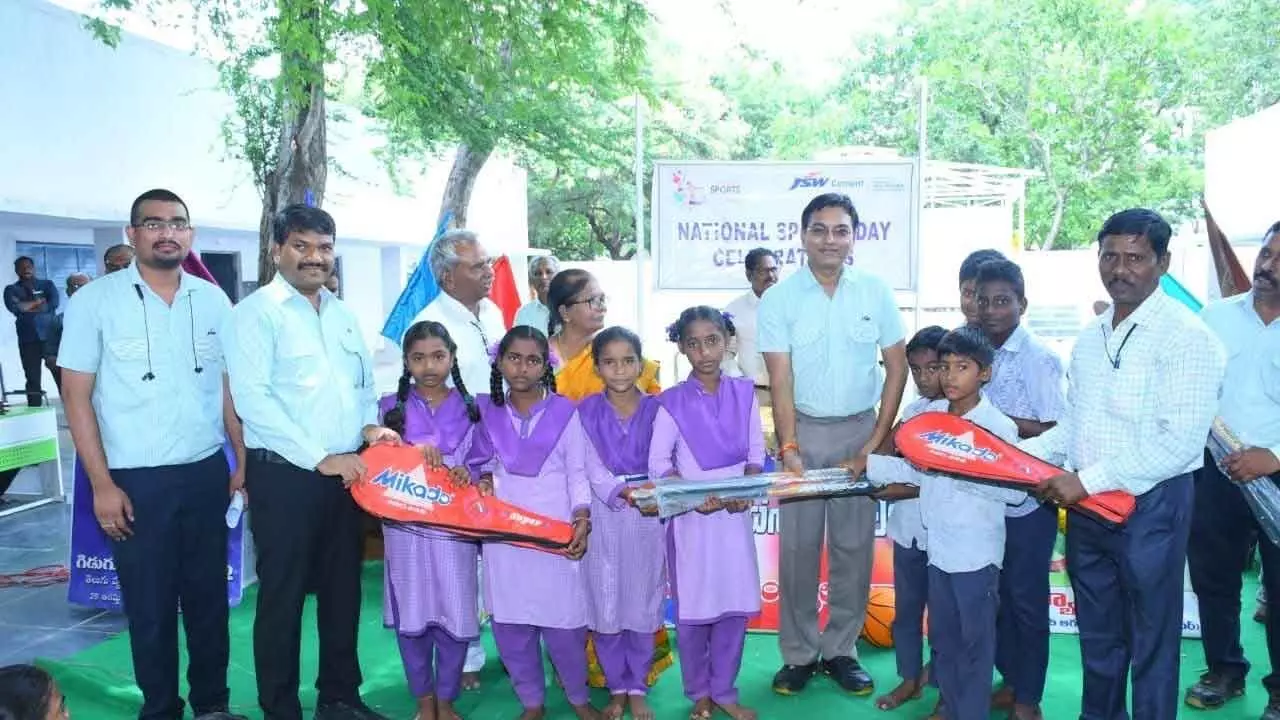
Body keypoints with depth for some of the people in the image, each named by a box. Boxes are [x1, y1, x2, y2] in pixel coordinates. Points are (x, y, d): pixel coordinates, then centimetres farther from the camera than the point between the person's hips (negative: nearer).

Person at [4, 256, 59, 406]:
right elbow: (13, 307, -7)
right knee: (33, 379, -1)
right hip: (28, 339, 1)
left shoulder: (47, 284, 13)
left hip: (50, 336, -1)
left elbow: (54, 303, -6)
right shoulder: (12, 290, 13)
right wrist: (38, 301, -5)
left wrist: (26, 307, -7)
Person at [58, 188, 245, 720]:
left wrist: (244, 461, 5)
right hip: (136, 480, -3)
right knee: (149, 606, 9)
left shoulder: (213, 300, 5)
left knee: (209, 596, 13)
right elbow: (76, 395, -4)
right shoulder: (95, 301, -4)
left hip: (207, 473, 3)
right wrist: (101, 484, -8)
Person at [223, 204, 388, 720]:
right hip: (285, 473, -6)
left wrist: (370, 425, -3)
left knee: (343, 586, 14)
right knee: (283, 594, 4)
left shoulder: (343, 315, 13)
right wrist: (321, 458, -20)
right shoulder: (255, 313, -7)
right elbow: (254, 399, -17)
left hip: (347, 472, 6)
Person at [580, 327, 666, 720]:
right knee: (605, 607, 5)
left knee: (643, 606, 7)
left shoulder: (656, 409, 2)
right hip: (604, 518, 0)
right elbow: (592, 467, -8)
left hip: (648, 518, 0)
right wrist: (622, 492, -24)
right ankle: (617, 689, 22)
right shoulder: (586, 412, 0)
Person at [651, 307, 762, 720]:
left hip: (736, 514, 3)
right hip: (690, 515, -2)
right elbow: (658, 464, -8)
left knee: (736, 604, 7)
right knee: (693, 607, 5)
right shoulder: (672, 402, -6)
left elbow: (757, 453, 4)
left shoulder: (743, 393, 2)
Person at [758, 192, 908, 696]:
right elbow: (780, 380, -9)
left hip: (860, 430, 1)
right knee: (797, 546, 4)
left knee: (854, 546, 8)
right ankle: (798, 653, 18)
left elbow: (897, 367, 2)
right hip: (803, 430, -1)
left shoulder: (876, 292, -1)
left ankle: (841, 649, 22)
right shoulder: (778, 299, -5)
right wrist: (788, 448, -19)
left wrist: (876, 441, -5)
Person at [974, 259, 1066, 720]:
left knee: (1026, 596, 6)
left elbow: (1056, 431, -17)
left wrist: (994, 419, -21)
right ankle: (1010, 680, 32)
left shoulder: (1039, 358, -14)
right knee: (996, 592, 15)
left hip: (1029, 497, -6)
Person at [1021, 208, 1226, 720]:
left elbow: (1181, 442, -20)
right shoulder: (1091, 336, 10)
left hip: (1150, 505, -7)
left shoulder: (1187, 337, -12)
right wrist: (1022, 455, 1)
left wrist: (1088, 480, -20)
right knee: (1097, 634, 20)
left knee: (1150, 642, 8)